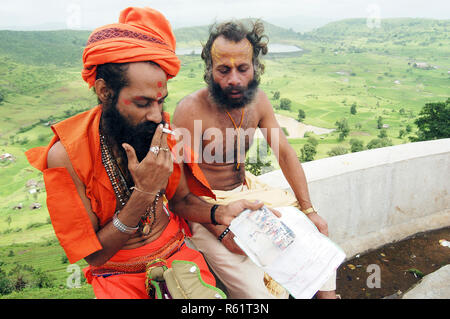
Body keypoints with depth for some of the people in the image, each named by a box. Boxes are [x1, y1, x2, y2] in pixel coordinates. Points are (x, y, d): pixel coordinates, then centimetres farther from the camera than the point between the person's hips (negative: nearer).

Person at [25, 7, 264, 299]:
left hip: (176, 249, 2)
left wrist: (219, 214, -18)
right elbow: (94, 254, -16)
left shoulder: (162, 132, -12)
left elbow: (181, 199, 3)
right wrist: (144, 193, -29)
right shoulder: (66, 157, -21)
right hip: (117, 271, -1)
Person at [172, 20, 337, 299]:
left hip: (247, 189, 7)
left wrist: (308, 210, -5)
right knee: (258, 291, -18)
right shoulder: (191, 110, -23)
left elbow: (285, 152, 1)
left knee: (317, 231, 7)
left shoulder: (258, 100, -4)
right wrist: (222, 231, -26)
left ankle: (328, 293, 28)